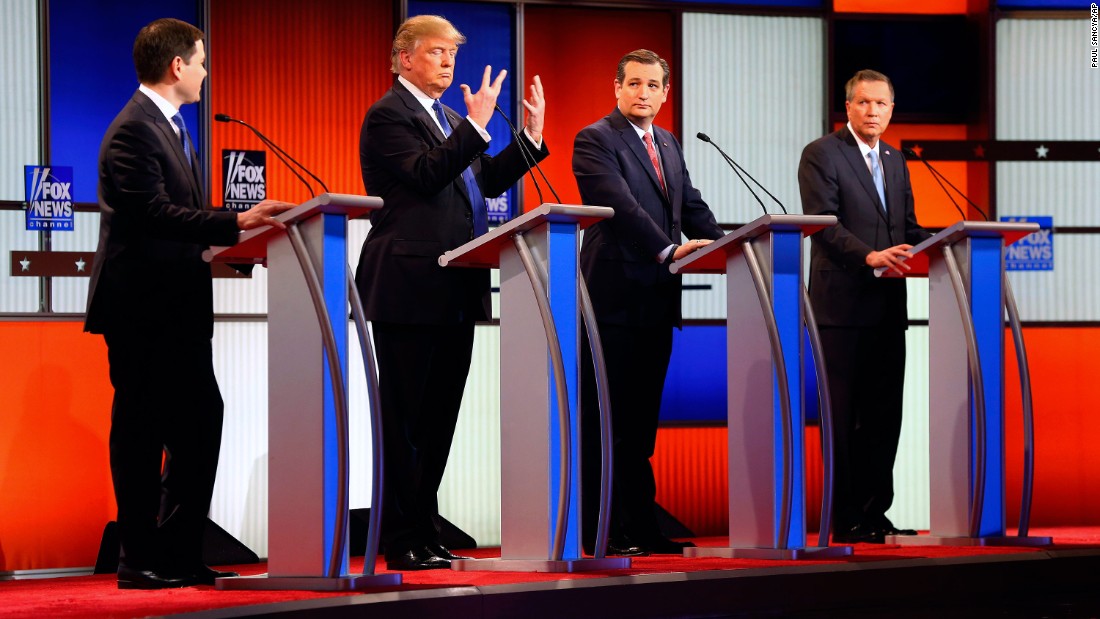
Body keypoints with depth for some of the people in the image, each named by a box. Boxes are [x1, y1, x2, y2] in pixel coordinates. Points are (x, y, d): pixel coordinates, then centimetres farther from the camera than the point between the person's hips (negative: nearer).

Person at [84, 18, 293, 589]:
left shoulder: (172, 128, 20)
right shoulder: (134, 130, -14)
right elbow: (153, 213, -24)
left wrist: (242, 228, 7)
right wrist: (236, 223, -28)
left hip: (178, 306, 10)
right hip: (142, 307, -10)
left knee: (200, 421, 8)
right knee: (141, 430, -3)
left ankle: (179, 554, 13)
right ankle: (140, 559, 4)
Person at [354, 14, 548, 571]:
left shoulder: (449, 120, 20)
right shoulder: (389, 115, -8)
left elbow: (488, 181, 19)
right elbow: (425, 175, -22)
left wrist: (531, 137, 10)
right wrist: (476, 124, -23)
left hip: (454, 291, 9)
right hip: (410, 290, -9)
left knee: (439, 416, 10)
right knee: (405, 418, -3)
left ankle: (424, 533, 16)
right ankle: (402, 542, 1)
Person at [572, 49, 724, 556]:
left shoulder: (668, 144, 18)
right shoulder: (595, 140, -7)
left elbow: (692, 205, 17)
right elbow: (620, 205, -18)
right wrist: (669, 250, -24)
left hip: (657, 298, 8)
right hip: (616, 296, -8)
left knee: (642, 419, 9)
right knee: (605, 420, -4)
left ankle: (640, 525, 12)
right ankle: (599, 530, -1)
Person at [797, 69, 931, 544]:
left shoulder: (895, 161, 19)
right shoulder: (821, 154, -3)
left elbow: (909, 227, 20)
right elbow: (822, 221, -14)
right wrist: (869, 256, -27)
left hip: (888, 307, 7)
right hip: (843, 304, -7)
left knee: (884, 415, 6)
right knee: (843, 417, -3)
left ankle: (875, 513, 12)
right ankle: (846, 520, 0)